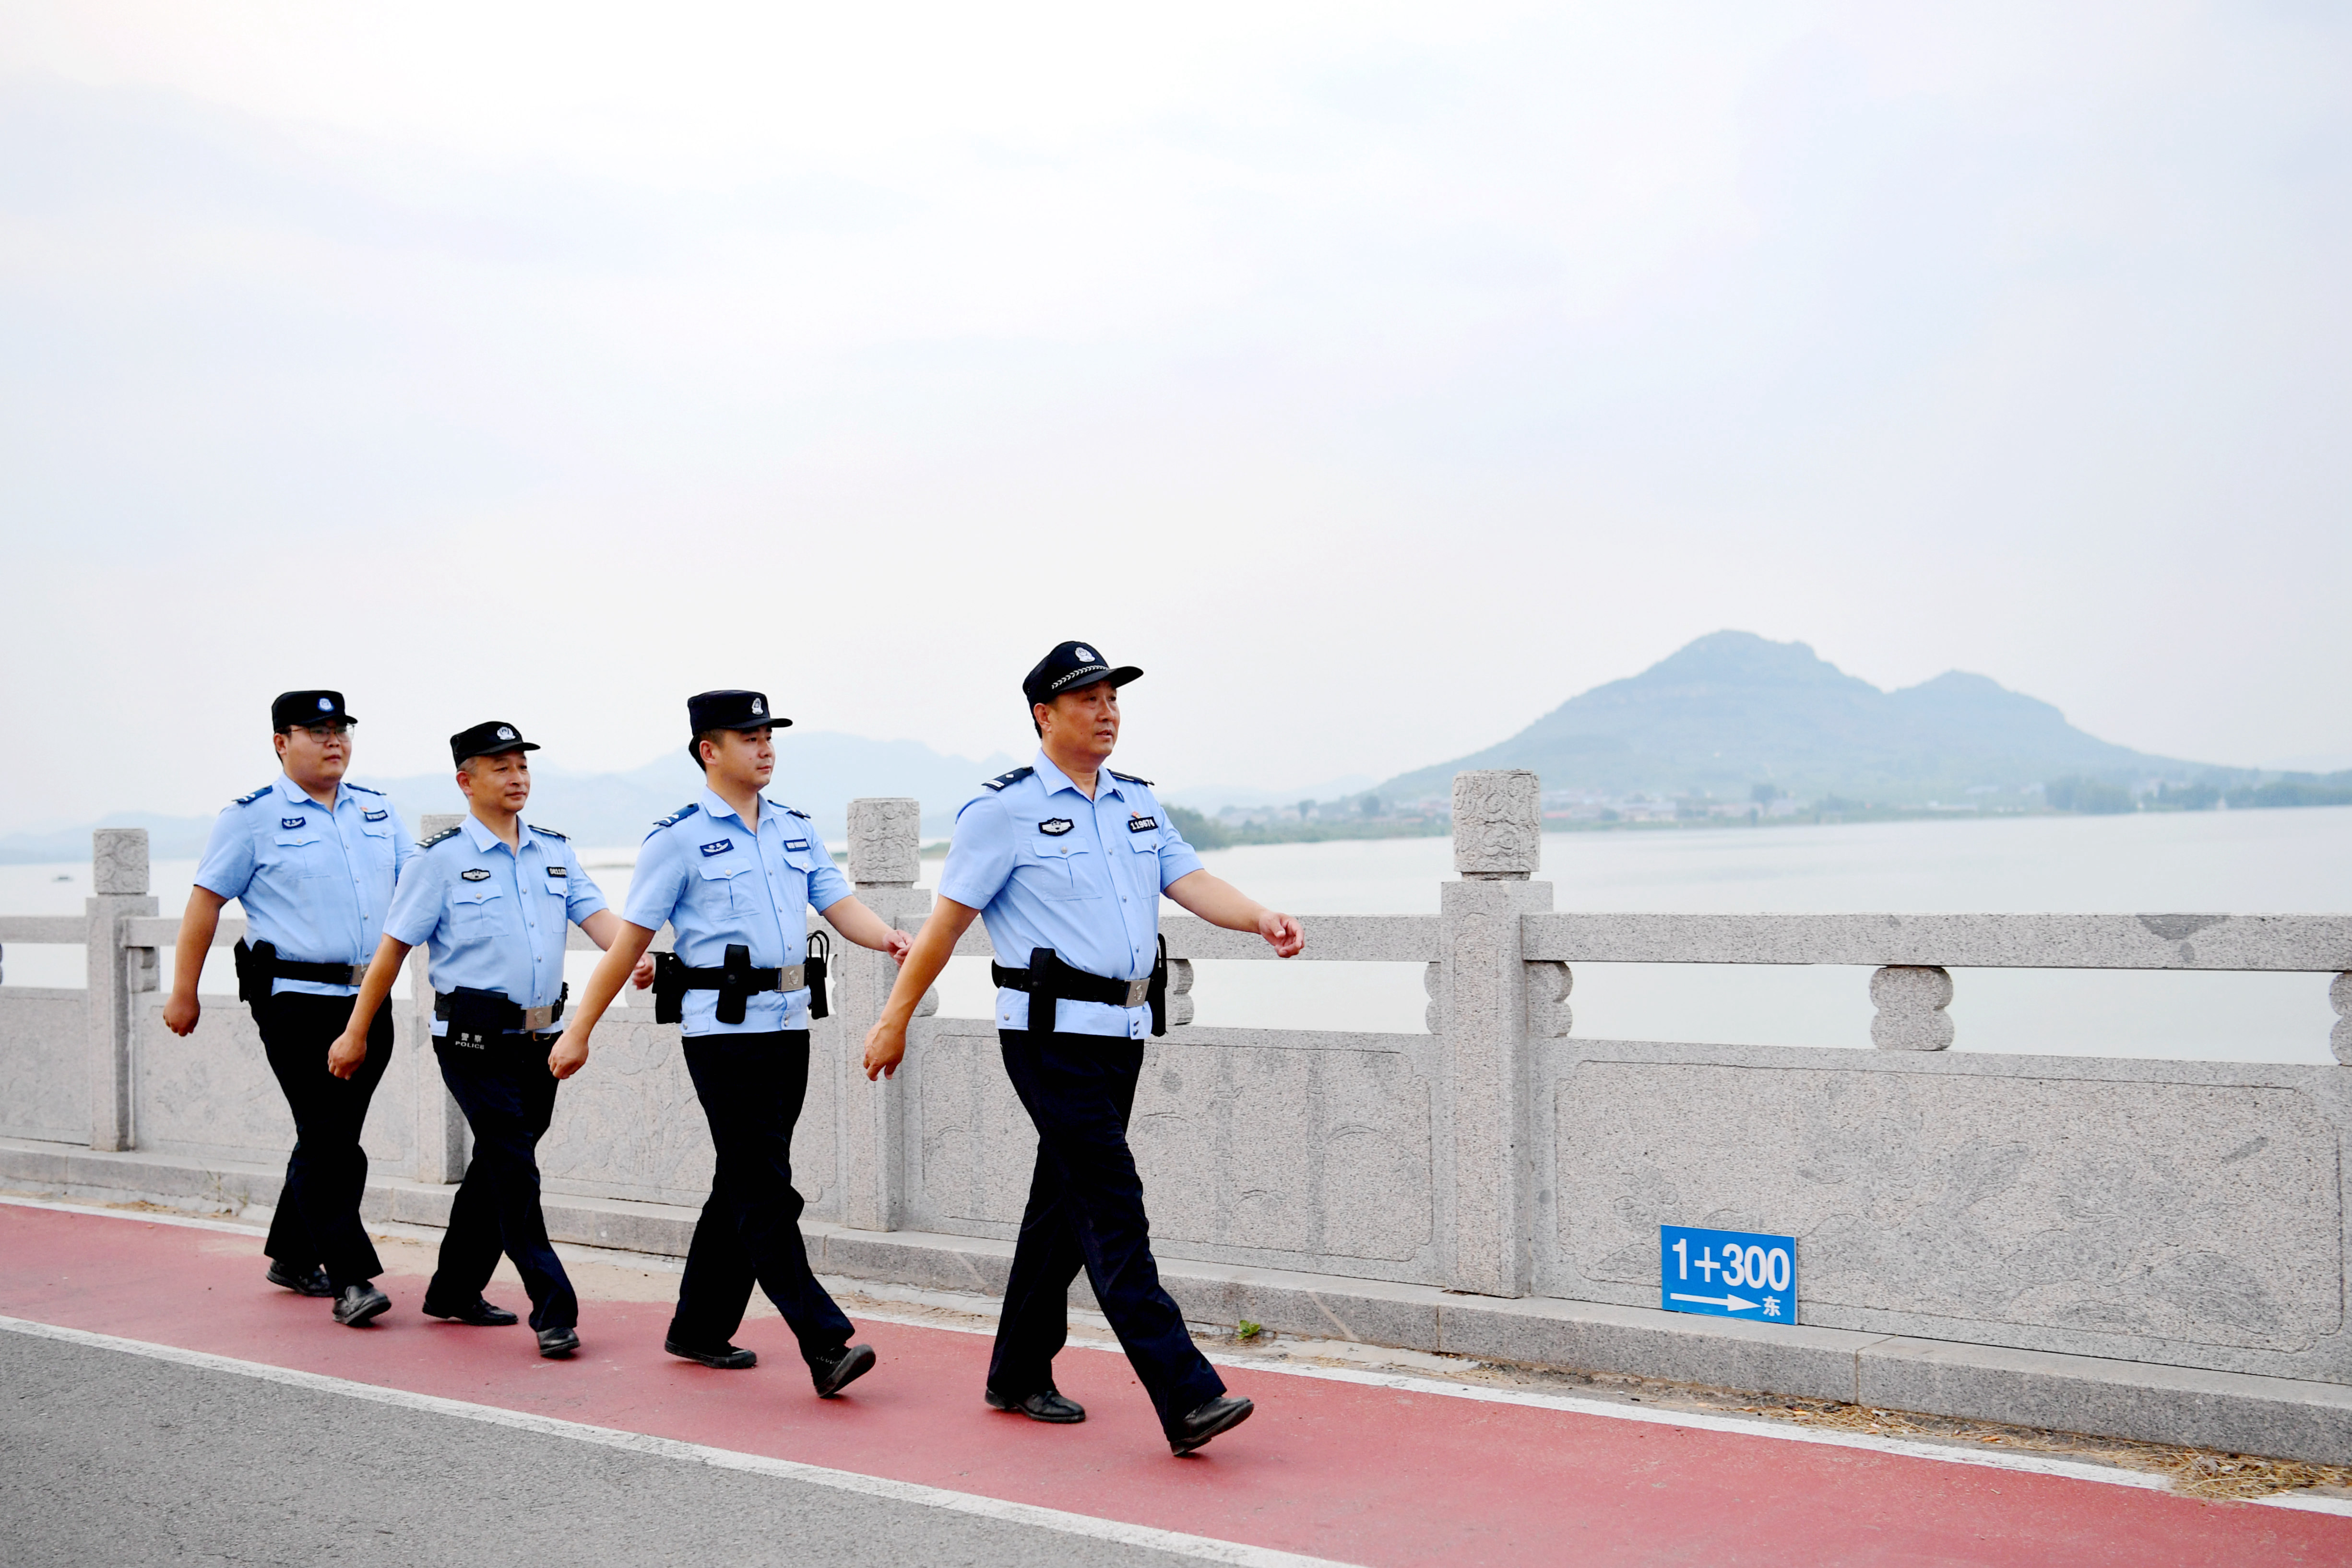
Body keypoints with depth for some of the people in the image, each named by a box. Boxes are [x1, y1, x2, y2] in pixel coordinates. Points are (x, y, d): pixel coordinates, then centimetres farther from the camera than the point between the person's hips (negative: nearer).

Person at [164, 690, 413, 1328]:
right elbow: (206, 901, -1)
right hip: (296, 1002, -6)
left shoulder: (377, 810, 13)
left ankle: (294, 1257, 27)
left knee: (333, 1137, 12)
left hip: (369, 999, 6)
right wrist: (184, 993, -2)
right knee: (327, 1140, -10)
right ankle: (351, 1279, -9)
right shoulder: (253, 817, -3)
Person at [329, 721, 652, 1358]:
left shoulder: (554, 851, 13)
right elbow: (393, 948, -1)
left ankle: (454, 1291, 28)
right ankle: (554, 1311, -11)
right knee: (515, 1168, -10)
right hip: (474, 1041, -6)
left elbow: (596, 916, 1)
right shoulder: (440, 858, -3)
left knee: (497, 1167, 13)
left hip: (538, 1037, 6)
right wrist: (356, 1033, 0)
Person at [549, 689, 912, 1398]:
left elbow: (841, 907, 6)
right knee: (765, 1194, -9)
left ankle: (700, 1328, 25)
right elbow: (630, 940, -2)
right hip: (723, 1027, -7)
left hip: (788, 1022, 7)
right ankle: (825, 1345, -14)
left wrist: (891, 939, -15)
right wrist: (579, 1031, -2)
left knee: (744, 1186, 13)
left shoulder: (796, 829, 15)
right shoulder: (680, 837, -3)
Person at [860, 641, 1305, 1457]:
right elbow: (947, 922, -4)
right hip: (1050, 1034, -7)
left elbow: (1192, 882, 4)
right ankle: (1185, 1398, -17)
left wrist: (1261, 918, -15)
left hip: (1123, 1030, 7)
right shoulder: (1005, 809, -5)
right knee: (1113, 1209, -12)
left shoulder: (1138, 803, 15)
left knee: (1066, 1205, 14)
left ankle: (1019, 1374, 28)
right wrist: (894, 1020, -2)